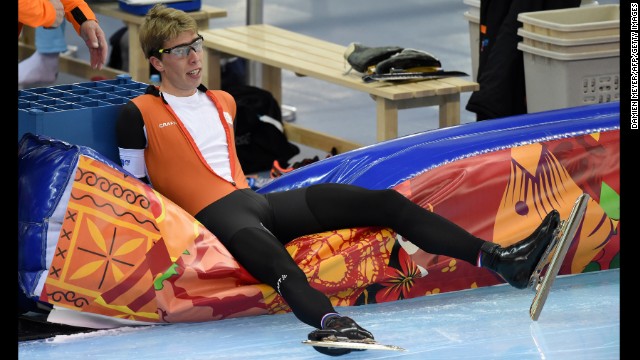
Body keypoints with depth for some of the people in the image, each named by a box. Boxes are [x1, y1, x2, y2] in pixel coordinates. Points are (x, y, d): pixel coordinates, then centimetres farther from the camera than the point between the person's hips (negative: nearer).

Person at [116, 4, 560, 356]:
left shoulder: (223, 103, 23)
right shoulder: (140, 115, 2)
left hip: (256, 200, 8)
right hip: (214, 215, -8)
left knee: (382, 201, -7)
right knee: (268, 252, -45)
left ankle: (500, 259, -15)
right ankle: (329, 320, -78)